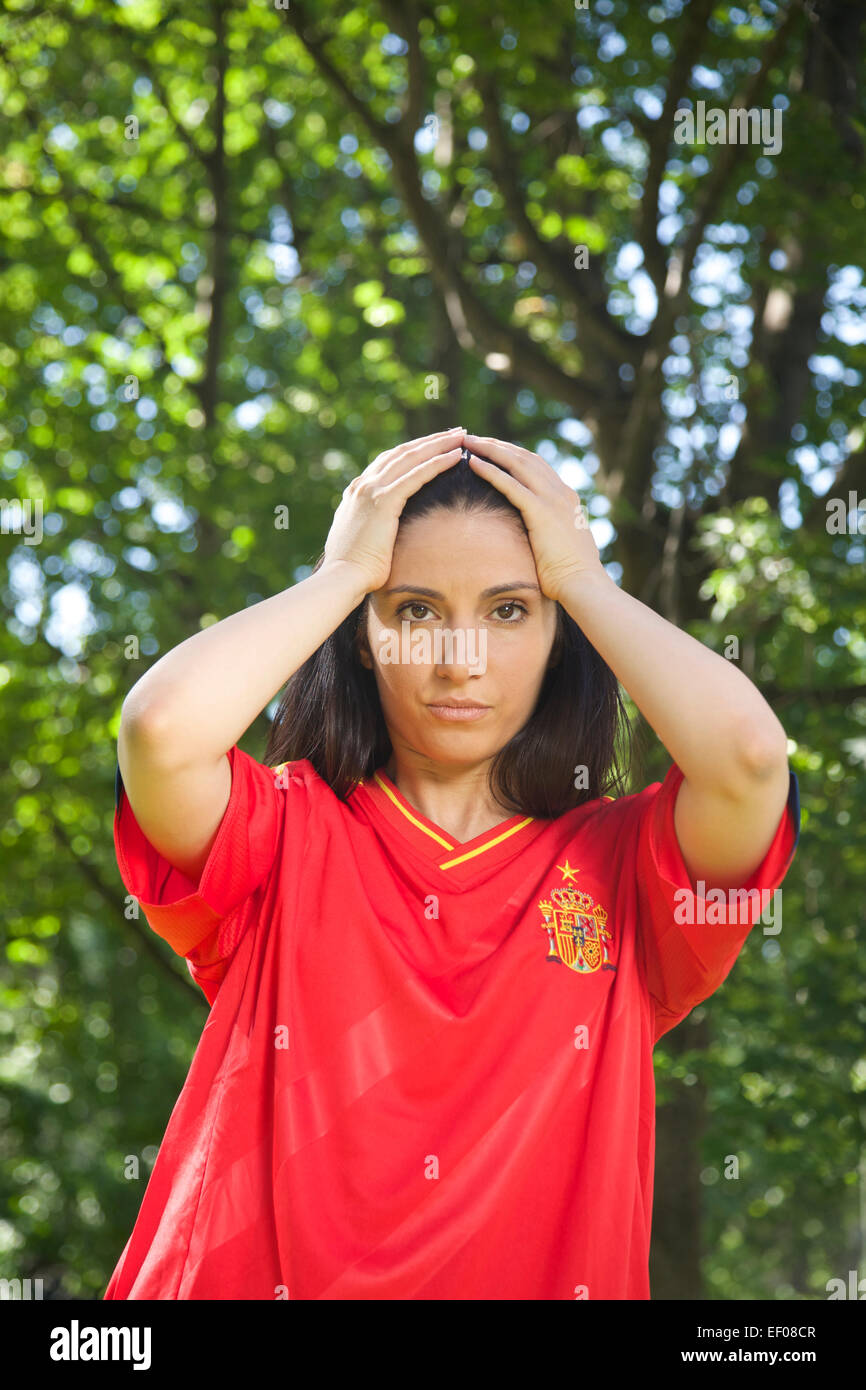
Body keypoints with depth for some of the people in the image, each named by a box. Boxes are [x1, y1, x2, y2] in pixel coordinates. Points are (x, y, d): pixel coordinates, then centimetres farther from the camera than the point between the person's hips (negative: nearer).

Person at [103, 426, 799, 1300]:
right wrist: (344, 571, -2)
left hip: (544, 1275, 1)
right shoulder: (284, 828, 4)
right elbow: (163, 727, -15)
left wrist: (581, 578, 0)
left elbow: (749, 752, -13)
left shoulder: (621, 862, 5)